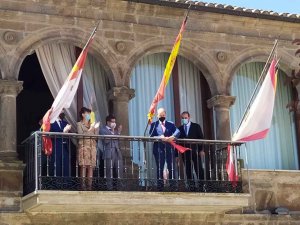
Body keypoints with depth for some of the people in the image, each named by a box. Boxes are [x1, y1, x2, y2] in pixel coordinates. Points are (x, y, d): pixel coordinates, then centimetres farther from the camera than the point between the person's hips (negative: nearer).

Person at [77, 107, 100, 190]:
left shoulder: (92, 124, 20)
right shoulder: (79, 124, 6)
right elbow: (81, 135, -8)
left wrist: (96, 128, 1)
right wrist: (90, 129, -10)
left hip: (92, 147, 5)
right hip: (83, 147, -4)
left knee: (91, 166, -3)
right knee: (83, 166, -11)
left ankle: (90, 185, -4)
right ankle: (83, 185, -13)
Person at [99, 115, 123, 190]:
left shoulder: (115, 130, 22)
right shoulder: (103, 130, 3)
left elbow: (118, 140, 18)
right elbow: (106, 140, -11)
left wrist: (118, 132, 6)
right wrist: (112, 132, -9)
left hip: (117, 153, 6)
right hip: (109, 154, -6)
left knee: (119, 172, 0)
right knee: (109, 173, -5)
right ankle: (109, 187, -1)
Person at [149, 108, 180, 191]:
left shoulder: (171, 124, 15)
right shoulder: (154, 124, 10)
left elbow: (177, 131, -1)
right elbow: (151, 135, -3)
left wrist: (173, 137, -22)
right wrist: (160, 138, -19)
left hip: (169, 149, 2)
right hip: (159, 149, -1)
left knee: (172, 168, 0)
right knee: (159, 168, 2)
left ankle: (173, 185, 3)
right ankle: (160, 186, 5)